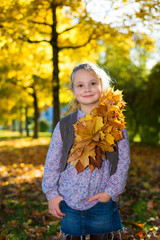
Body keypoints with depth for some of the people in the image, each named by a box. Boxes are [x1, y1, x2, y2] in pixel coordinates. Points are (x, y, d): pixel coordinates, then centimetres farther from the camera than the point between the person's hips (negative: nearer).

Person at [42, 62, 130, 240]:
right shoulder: (64, 125, 2)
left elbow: (123, 160, 0)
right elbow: (52, 162, 6)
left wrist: (110, 192, -8)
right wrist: (51, 194, 0)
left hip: (102, 202, -1)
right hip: (69, 201, 1)